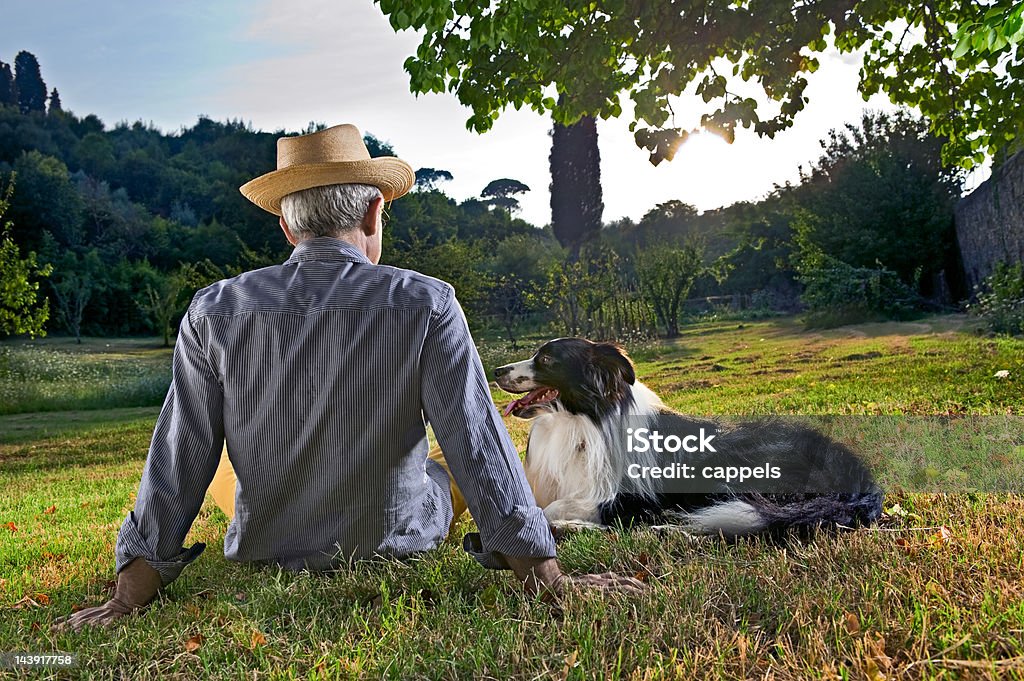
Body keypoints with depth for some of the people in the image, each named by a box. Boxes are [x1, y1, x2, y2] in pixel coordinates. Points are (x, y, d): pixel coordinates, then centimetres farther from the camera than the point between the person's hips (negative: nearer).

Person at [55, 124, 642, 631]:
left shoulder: (214, 312, -15)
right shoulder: (425, 304, -21)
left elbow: (179, 462, -11)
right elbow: (479, 447, -20)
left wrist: (128, 600, -1)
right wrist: (550, 578, -11)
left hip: (263, 552, 2)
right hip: (394, 547, -1)